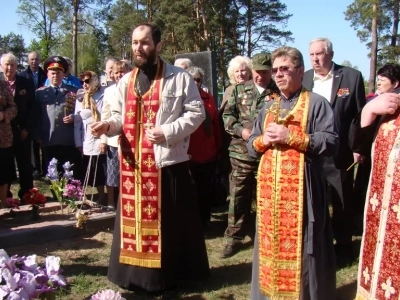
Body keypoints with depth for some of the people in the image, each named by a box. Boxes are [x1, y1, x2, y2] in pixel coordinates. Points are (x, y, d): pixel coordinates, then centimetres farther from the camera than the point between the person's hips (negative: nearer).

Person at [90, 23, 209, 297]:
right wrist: (110, 125, -6)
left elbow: (196, 112, -5)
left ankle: (168, 276, 18)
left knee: (169, 221, 3)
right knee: (134, 219, 10)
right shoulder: (126, 81, 12)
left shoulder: (179, 78, -3)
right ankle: (136, 275, 24)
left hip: (168, 161, -4)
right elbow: (120, 116, 17)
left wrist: (167, 132, -16)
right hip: (133, 163, 5)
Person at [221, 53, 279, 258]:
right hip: (242, 153, 2)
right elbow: (227, 115, 7)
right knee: (237, 196, 6)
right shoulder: (240, 90, 9)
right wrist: (241, 130, -9)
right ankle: (235, 237, 17)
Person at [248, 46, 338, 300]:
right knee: (271, 242, 10)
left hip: (300, 186, -5)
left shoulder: (316, 103, 0)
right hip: (269, 185, 6)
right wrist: (263, 140, -4)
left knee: (300, 245, -2)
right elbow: (251, 144, 19)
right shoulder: (268, 107, 18)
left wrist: (290, 137, -16)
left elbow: (330, 142, -11)